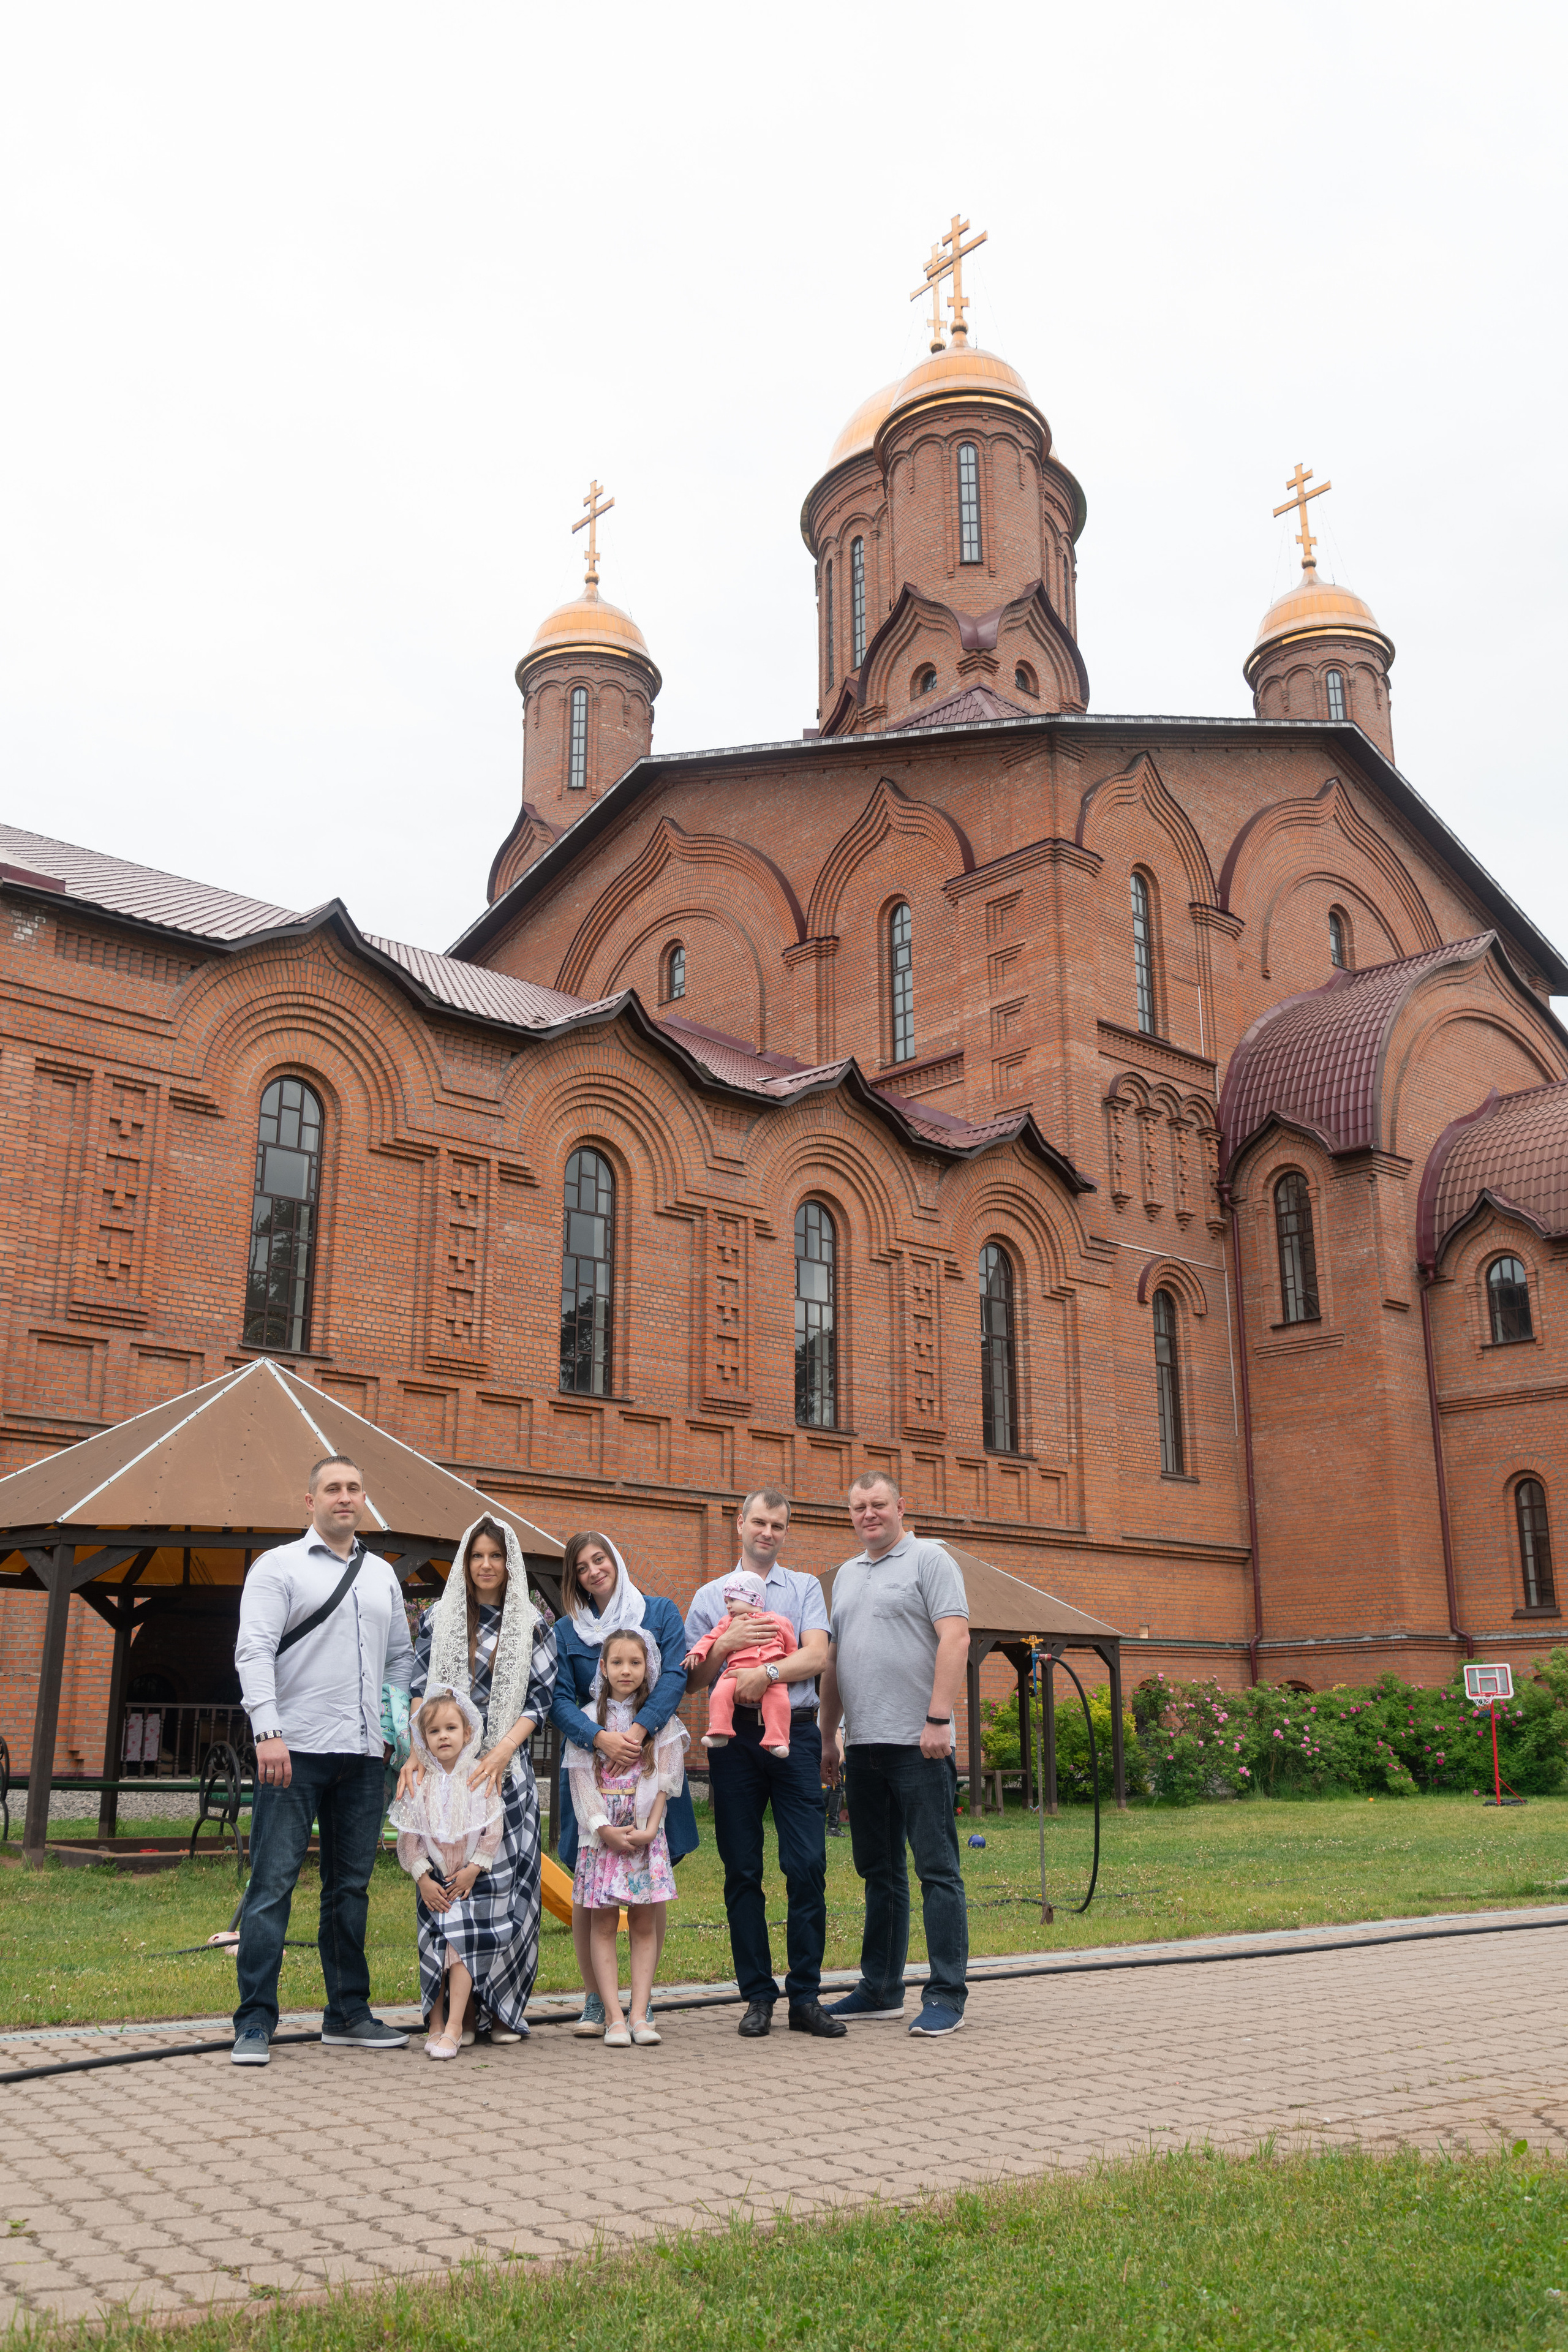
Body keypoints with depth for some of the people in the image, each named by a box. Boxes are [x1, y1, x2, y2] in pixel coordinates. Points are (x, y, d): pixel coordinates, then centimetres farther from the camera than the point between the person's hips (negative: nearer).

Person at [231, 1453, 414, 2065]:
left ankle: (347, 2014, 19)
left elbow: (401, 1657, 25)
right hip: (296, 1750, -5)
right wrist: (267, 1731, -20)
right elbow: (254, 1651, -9)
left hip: (363, 1756, 5)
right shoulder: (279, 1566, 0)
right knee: (273, 1882, -6)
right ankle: (255, 2022, 1)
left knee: (351, 1884, 10)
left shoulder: (383, 1575, 17)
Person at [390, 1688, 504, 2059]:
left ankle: (454, 2027, -8)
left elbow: (493, 1830, -5)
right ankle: (436, 2026, 13)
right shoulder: (420, 1782, -2)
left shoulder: (481, 1777, -6)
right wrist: (422, 1878, -7)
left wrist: (473, 1869, -10)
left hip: (469, 1877, -2)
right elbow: (408, 1836, -1)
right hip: (431, 1879, 2)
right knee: (432, 1948, 4)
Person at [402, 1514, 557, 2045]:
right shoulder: (438, 1620, 9)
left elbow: (539, 1700, 1)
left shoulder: (534, 1626, 7)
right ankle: (457, 2007, 4)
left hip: (507, 1770, 0)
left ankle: (501, 2008, 7)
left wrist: (501, 1752, -12)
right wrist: (416, 1756, -7)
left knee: (506, 1879, -3)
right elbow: (420, 1694, 7)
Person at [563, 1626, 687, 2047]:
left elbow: (664, 1779, 1)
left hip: (645, 1833, 0)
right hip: (601, 1834, 0)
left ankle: (639, 2015, 4)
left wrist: (648, 1828, -10)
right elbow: (582, 1780, -2)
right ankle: (613, 2017, 1)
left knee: (644, 1922, 1)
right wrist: (604, 1828, -13)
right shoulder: (589, 1719, 4)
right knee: (602, 1924, -1)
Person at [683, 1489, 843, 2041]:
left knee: (807, 1865, -7)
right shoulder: (709, 1597, 15)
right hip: (734, 1737, 1)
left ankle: (806, 1996, 1)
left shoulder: (805, 1588, 13)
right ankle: (758, 1996, 11)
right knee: (742, 1870, 2)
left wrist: (767, 1671, -17)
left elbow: (816, 1656, -2)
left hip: (794, 1732, -1)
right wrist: (724, 1647, -7)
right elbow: (692, 1679, 10)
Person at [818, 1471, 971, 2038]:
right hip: (862, 1743, 7)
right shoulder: (845, 1575, 19)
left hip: (917, 1742, -7)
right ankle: (881, 1990, 21)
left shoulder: (929, 1561, -2)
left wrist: (938, 1718, -19)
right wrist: (827, 1734, 17)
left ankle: (946, 1995, 1)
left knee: (936, 1868, -4)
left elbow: (955, 1638, -12)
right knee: (879, 1872, 13)